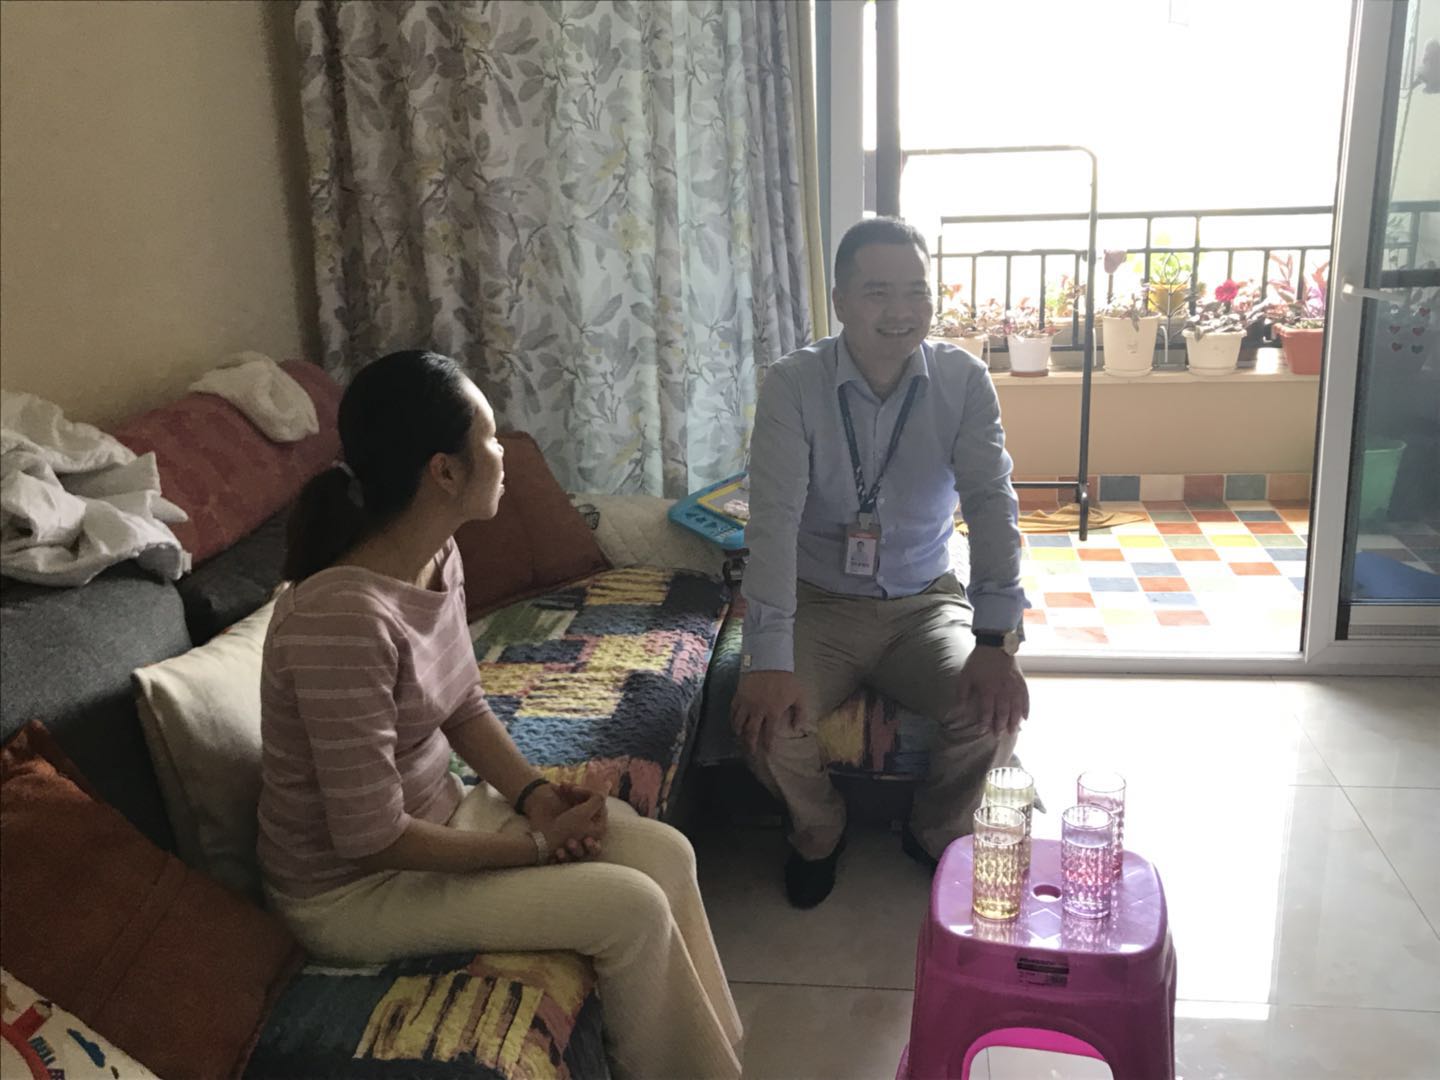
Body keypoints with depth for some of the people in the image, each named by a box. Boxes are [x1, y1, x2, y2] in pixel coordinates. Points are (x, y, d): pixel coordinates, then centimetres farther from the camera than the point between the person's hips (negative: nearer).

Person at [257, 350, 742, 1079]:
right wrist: (538, 844, -18)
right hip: (353, 886, -8)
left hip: (437, 809, 8)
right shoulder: (345, 617, -32)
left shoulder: (438, 557, -4)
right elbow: (372, 839, -28)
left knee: (665, 854, -3)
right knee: (631, 909, -15)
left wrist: (532, 793, -7)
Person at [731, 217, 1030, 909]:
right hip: (820, 601, -1)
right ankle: (818, 832, 10)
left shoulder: (964, 381, -7)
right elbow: (773, 519, -22)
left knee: (995, 710, -24)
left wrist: (995, 642, -26)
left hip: (926, 601, 2)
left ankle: (938, 833, 10)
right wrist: (769, 660, -33)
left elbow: (991, 504, -13)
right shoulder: (793, 384, -13)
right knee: (765, 719, -25)